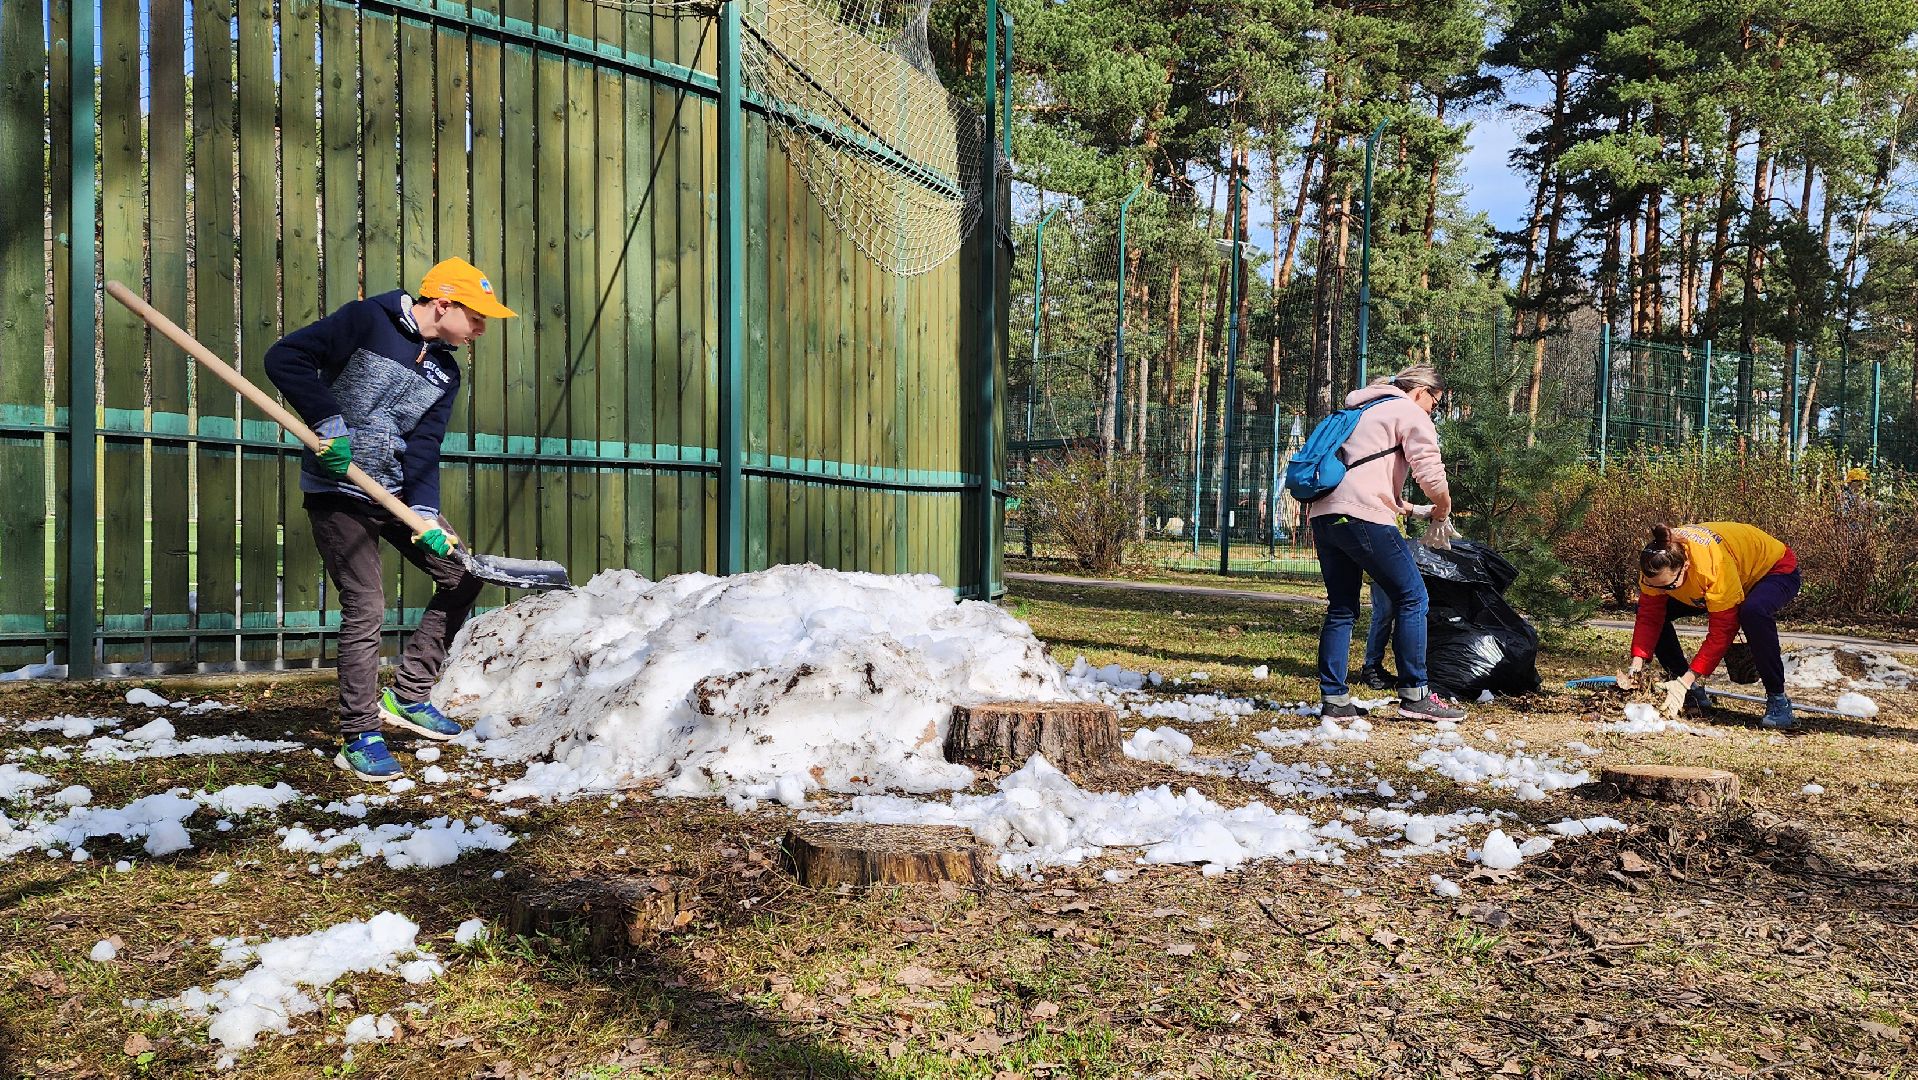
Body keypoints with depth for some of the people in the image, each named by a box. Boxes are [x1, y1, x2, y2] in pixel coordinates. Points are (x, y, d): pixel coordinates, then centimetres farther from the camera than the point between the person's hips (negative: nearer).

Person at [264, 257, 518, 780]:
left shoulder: (445, 372, 7)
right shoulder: (367, 320, -12)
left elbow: (423, 450, 0)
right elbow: (285, 356, -16)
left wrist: (424, 513, -14)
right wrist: (328, 422, -21)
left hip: (397, 493, 7)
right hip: (339, 493, -7)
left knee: (463, 573, 5)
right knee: (365, 609, -11)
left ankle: (407, 696, 15)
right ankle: (358, 737, 4)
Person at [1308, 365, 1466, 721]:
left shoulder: (1364, 409, 30)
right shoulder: (1410, 413, 4)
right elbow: (1431, 474, -9)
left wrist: (1396, 504, 31)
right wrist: (1442, 509, 10)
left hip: (1323, 515, 8)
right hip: (1363, 516, -8)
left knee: (1341, 609, 13)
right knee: (1412, 598, 2)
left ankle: (1333, 698, 10)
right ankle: (1414, 695, 2)